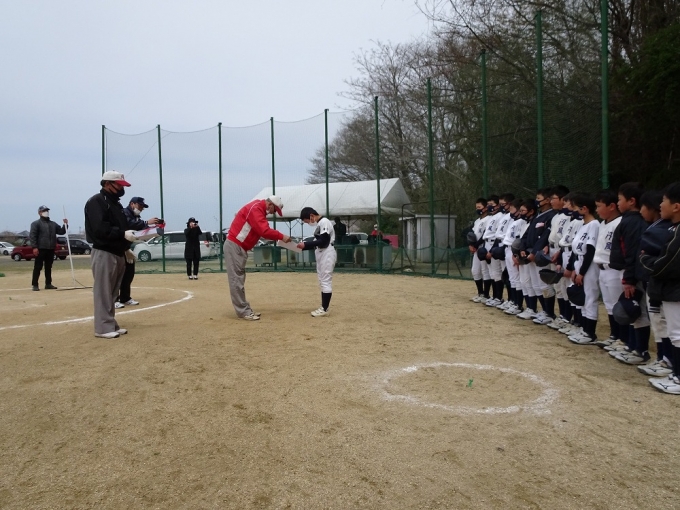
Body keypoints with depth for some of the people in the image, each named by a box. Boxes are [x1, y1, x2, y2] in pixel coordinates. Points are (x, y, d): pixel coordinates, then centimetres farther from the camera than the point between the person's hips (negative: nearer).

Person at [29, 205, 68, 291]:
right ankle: (35, 285, -1)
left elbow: (61, 232, 17)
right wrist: (34, 247, -18)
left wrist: (65, 224, 0)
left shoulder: (53, 224, 18)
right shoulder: (36, 223, 0)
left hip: (51, 249, 6)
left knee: (48, 267, 11)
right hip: (41, 249, -6)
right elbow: (32, 236, -8)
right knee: (38, 267, -4)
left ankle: (48, 284, 17)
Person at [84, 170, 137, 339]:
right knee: (103, 292, -6)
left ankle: (111, 325, 19)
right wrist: (123, 234, -25)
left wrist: (125, 248, 14)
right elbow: (100, 229, -20)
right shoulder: (96, 202, -9)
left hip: (118, 253, 9)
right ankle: (103, 327, -3)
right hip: (104, 253, -9)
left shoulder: (116, 203, 18)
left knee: (112, 292, 13)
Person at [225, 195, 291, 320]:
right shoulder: (255, 208, -17)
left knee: (239, 279, 11)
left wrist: (278, 238, 2)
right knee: (237, 280, -7)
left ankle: (245, 310, 15)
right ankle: (243, 312, -6)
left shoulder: (259, 210, 17)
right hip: (234, 246, -11)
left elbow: (264, 230, 14)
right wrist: (281, 236, -19)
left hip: (239, 247, 11)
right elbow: (264, 231, -25)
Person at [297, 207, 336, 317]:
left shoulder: (324, 222, -13)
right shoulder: (320, 224, 16)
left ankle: (324, 309, -8)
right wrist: (303, 246, 6)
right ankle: (323, 307, 17)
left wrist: (305, 244, -20)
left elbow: (323, 242, -22)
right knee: (322, 281, 12)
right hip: (321, 254, 11)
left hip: (327, 254, -11)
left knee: (326, 281, -9)